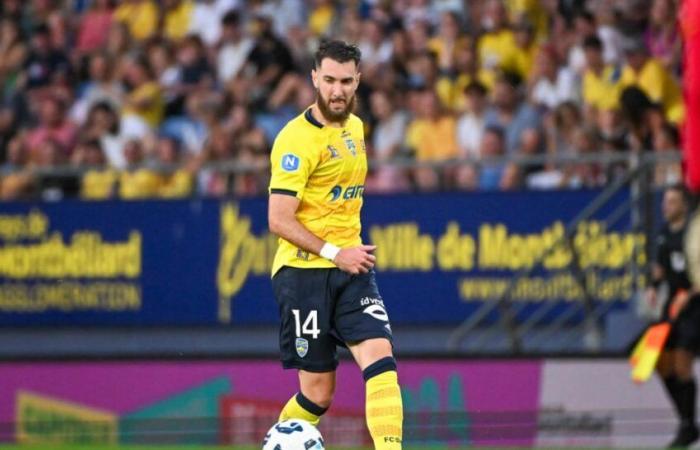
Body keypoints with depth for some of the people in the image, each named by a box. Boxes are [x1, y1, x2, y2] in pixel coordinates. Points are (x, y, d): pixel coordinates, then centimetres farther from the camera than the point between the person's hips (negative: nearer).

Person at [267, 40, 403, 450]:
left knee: (380, 357, -16)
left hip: (350, 268, 6)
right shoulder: (297, 139, -14)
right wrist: (335, 254, -20)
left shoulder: (355, 127, 11)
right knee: (318, 392, -1)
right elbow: (279, 220, -17)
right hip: (304, 272, -6)